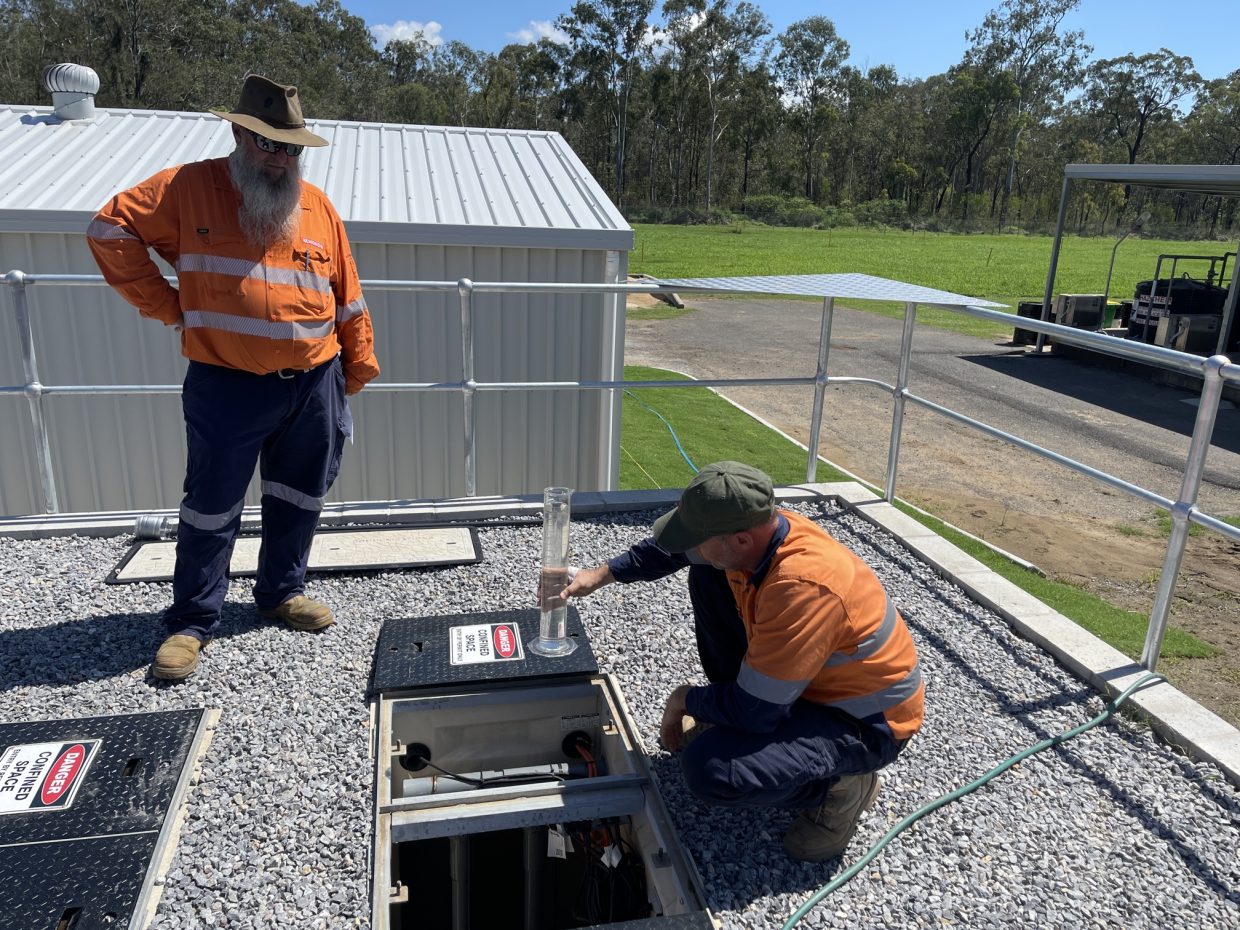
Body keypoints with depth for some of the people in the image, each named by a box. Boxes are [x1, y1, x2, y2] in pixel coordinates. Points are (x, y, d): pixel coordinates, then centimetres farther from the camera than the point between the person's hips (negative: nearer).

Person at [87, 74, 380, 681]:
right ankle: (192, 621, 19)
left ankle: (282, 591, 34)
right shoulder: (187, 188, -2)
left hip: (314, 385, 4)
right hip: (227, 387, -3)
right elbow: (111, 229, -3)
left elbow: (347, 295, 10)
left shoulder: (315, 204, 8)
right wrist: (166, 306, -7)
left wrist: (357, 370, 9)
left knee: (299, 499, 14)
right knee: (212, 506, 5)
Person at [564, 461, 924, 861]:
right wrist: (604, 573, 3)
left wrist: (685, 700, -12)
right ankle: (728, 722, 15)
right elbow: (674, 549, 8)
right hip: (802, 679, 8)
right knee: (708, 577, 1)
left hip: (866, 720, -8)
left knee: (710, 769, -29)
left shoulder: (802, 588, -39)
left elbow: (755, 709, -31)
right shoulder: (755, 529, -14)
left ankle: (840, 785, -1)